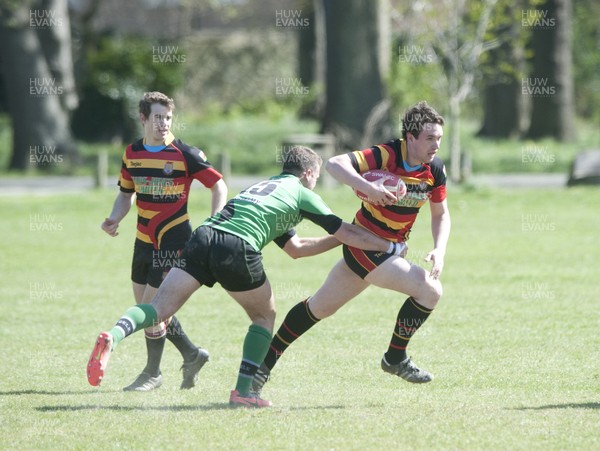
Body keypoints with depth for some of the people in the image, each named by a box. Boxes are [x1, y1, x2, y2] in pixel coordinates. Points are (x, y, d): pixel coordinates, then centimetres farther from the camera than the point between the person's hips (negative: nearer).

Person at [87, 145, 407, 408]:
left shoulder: (263, 187, 38)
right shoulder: (301, 193, 17)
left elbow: (295, 248, 44)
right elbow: (345, 232, 19)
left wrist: (338, 240, 48)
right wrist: (390, 247, 30)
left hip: (202, 237, 5)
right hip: (238, 248, -5)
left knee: (161, 307, -4)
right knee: (264, 315, 18)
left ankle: (113, 336, -32)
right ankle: (243, 390, 8)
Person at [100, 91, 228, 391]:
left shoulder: (185, 154, -11)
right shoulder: (132, 154, 5)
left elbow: (218, 185, -5)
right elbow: (126, 194, 17)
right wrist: (114, 220, -2)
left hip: (174, 240, -7)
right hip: (144, 239, 7)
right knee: (146, 307, 11)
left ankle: (153, 373, 9)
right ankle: (192, 355, 30)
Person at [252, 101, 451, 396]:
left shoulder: (435, 170, -3)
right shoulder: (386, 155, -23)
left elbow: (441, 214, 9)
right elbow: (335, 164, -30)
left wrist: (439, 250, -9)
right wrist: (367, 187, -46)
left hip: (390, 249, 8)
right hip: (365, 247, -8)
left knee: (320, 307, 18)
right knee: (430, 290, -16)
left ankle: (266, 362, 31)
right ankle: (395, 358, 4)